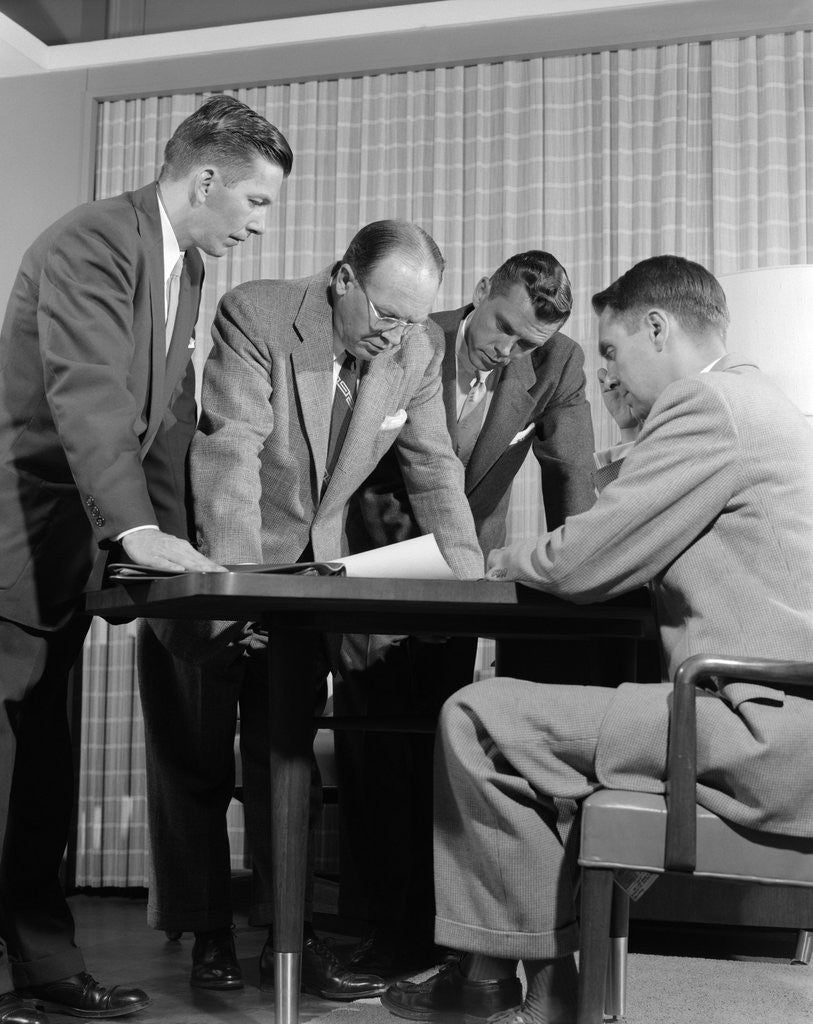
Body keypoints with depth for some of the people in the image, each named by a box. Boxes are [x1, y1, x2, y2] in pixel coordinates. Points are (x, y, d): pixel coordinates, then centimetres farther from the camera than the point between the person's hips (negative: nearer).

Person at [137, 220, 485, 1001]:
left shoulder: (419, 350, -7)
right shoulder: (254, 316, -22)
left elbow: (433, 468, -1)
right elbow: (230, 448, -31)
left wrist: (468, 577, -12)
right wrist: (240, 579, -40)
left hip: (310, 569, 4)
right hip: (210, 568, -3)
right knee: (196, 759, 5)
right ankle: (208, 935, 17)